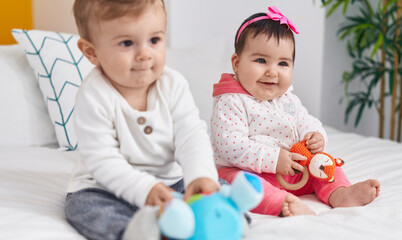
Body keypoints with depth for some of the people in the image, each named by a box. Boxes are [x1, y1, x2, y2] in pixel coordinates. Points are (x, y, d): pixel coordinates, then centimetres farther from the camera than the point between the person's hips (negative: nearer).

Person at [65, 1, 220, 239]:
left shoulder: (173, 84, -7)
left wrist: (201, 176, -35)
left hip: (170, 180, 4)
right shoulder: (94, 95, -19)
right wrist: (144, 189, -37)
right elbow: (102, 161, -23)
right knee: (83, 203, -32)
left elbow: (192, 135, -15)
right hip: (111, 188, -3)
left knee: (216, 187, -13)